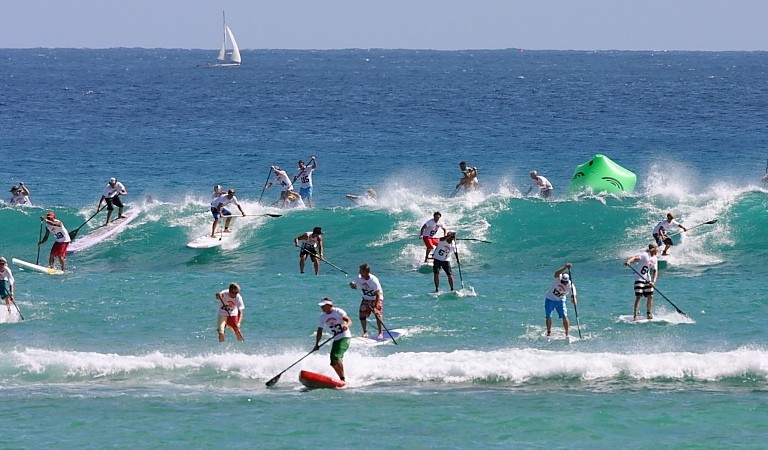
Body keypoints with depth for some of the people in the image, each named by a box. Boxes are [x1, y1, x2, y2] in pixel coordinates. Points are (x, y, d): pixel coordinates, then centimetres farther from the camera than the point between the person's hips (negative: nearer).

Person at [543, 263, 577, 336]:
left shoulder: (570, 286, -20)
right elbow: (557, 273, -46)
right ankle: (549, 332, 20)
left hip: (560, 301, 1)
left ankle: (567, 334, 2)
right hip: (550, 299, -1)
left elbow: (573, 295, -21)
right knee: (548, 317, 0)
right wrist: (565, 267, -61)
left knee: (564, 317, -8)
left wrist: (573, 299, -46)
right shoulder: (558, 278, -24)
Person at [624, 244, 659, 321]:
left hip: (648, 280, 7)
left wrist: (653, 281, -6)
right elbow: (636, 257, -31)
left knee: (650, 296, 6)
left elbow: (655, 271, 10)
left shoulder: (654, 259, 8)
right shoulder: (645, 255, -14)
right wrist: (629, 261, -52)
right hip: (640, 279, -7)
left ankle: (649, 314, 20)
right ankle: (635, 315, -12)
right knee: (639, 296, -12)